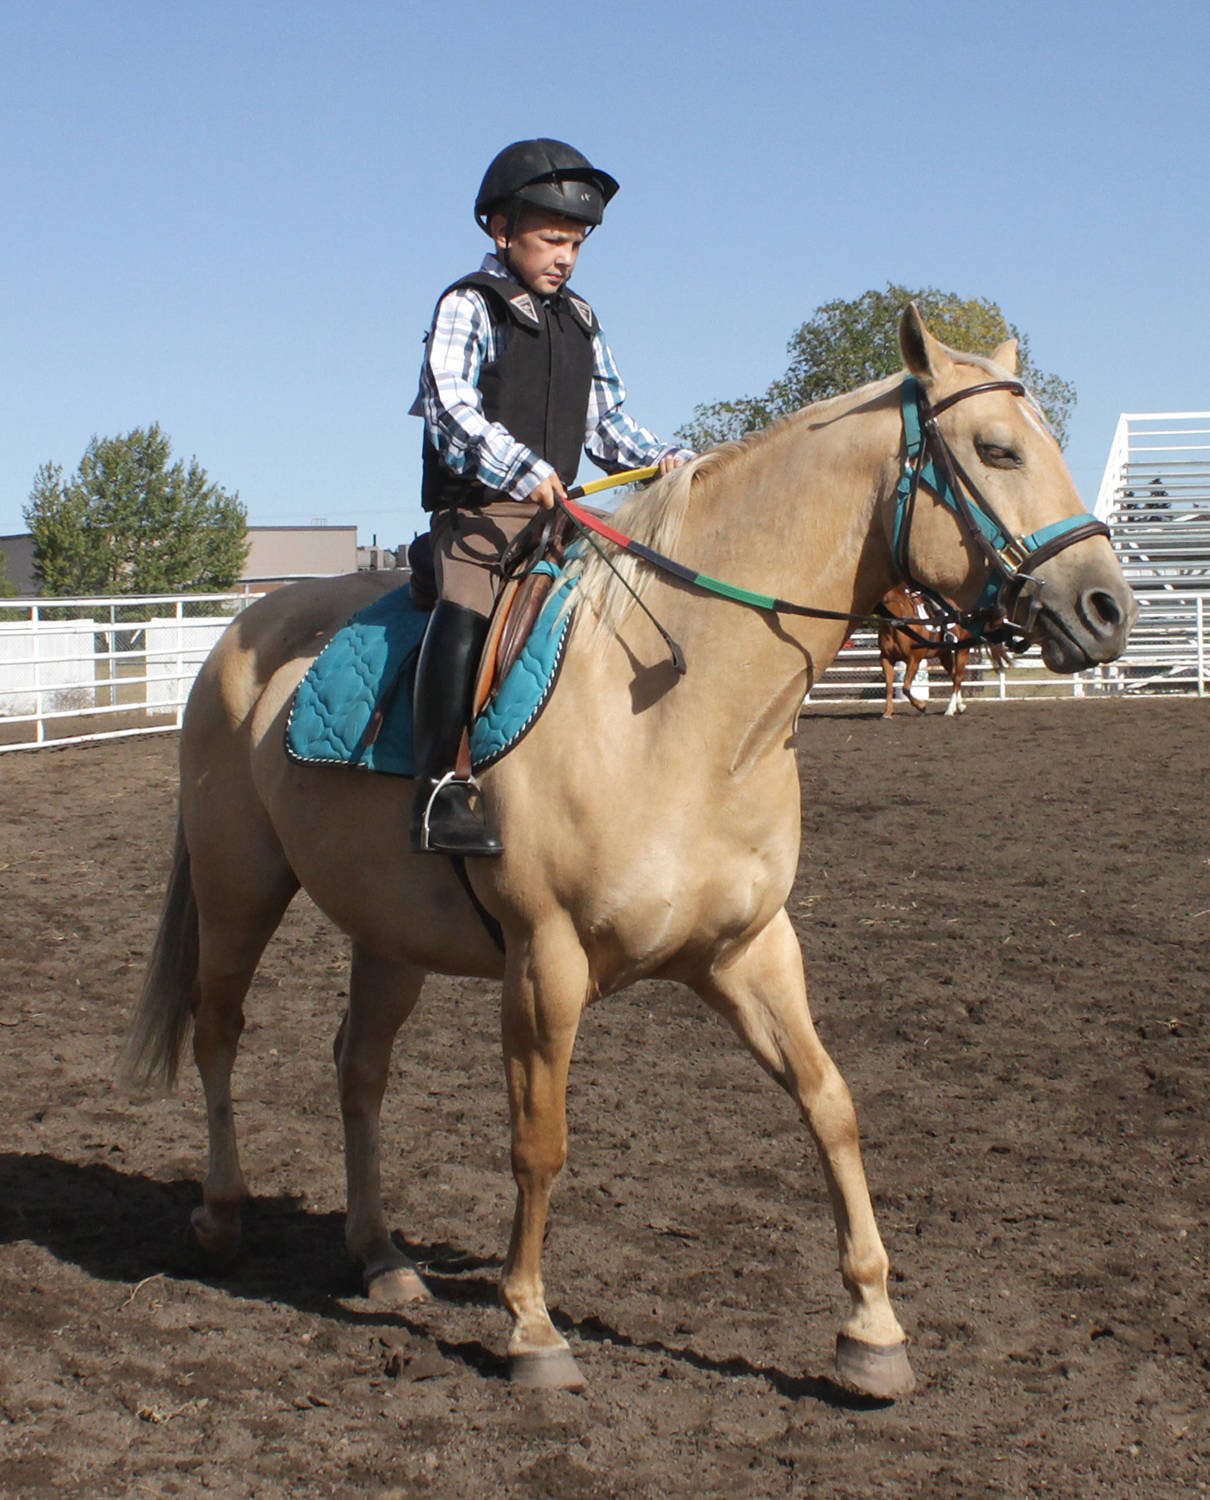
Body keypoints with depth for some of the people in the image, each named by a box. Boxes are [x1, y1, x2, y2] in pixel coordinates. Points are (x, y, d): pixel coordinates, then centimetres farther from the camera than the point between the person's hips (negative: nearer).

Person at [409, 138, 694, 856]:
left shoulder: (581, 322, 19)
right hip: (477, 508, -7)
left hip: (561, 513, 7)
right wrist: (519, 468, -32)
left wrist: (661, 456, 1)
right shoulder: (468, 307, -2)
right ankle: (440, 791, -34)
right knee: (466, 611, -31)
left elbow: (608, 422, 21)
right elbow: (451, 405, -17)